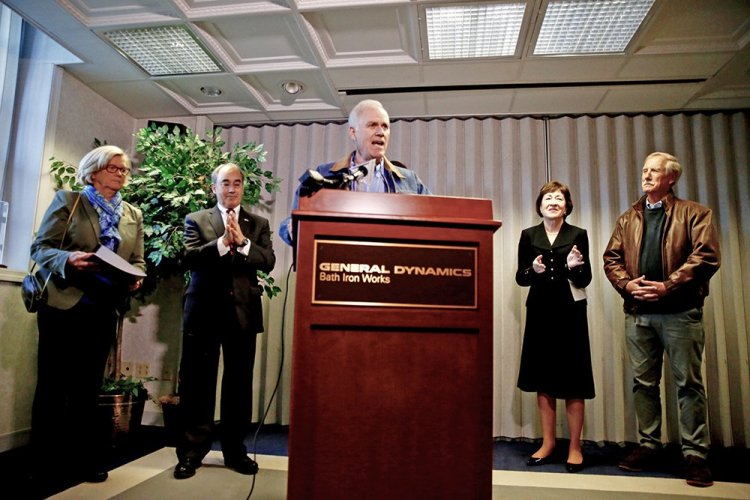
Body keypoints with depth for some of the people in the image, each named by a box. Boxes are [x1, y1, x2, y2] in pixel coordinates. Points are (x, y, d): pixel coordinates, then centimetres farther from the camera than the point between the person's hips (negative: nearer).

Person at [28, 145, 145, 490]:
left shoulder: (133, 215, 12)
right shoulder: (68, 200, 2)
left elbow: (137, 261, 13)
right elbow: (41, 247, -3)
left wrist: (135, 278, -9)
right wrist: (68, 260, -23)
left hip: (104, 309, 4)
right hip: (64, 305, -3)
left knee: (88, 385, 11)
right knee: (52, 383, 4)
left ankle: (82, 459, 20)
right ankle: (45, 462, 16)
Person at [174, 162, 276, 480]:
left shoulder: (258, 224, 11)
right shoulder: (196, 219, 9)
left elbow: (268, 262, -2)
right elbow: (189, 257, -7)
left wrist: (242, 242, -16)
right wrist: (221, 242, -19)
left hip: (243, 312, 2)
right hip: (204, 311, -1)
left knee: (239, 382, 8)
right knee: (197, 382, 3)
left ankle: (235, 450, 20)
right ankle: (191, 452, 15)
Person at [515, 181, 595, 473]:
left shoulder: (578, 235, 3)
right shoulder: (528, 236, 6)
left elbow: (585, 279, 0)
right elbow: (520, 277, 4)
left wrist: (574, 267, -20)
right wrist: (534, 270, -16)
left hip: (570, 313, -1)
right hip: (539, 312, 2)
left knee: (573, 380, 2)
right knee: (543, 379, 7)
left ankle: (575, 446, 14)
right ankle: (548, 443, 20)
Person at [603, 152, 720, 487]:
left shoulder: (693, 213, 4)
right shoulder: (628, 219, 16)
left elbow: (707, 255, -8)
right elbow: (611, 258, 11)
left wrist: (668, 285, -16)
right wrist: (627, 284, -7)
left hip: (680, 311, -4)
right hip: (638, 312, 4)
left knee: (688, 383, 2)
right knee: (644, 382, 9)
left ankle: (695, 454, 12)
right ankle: (649, 446, 20)